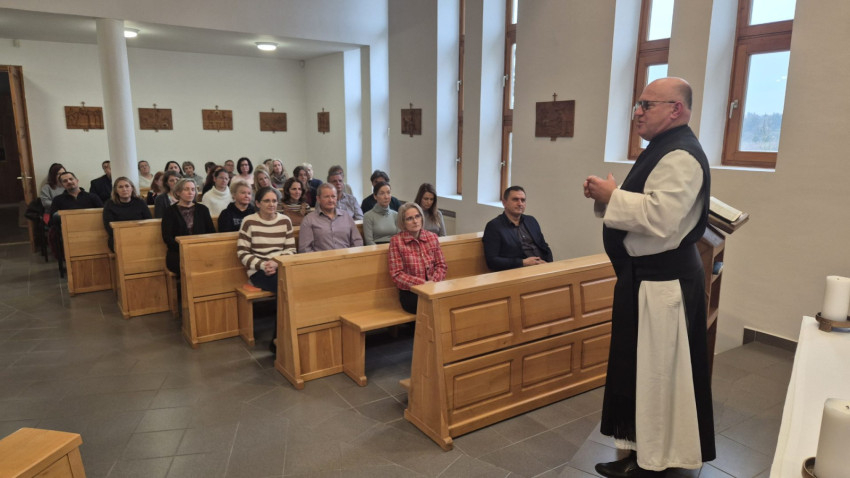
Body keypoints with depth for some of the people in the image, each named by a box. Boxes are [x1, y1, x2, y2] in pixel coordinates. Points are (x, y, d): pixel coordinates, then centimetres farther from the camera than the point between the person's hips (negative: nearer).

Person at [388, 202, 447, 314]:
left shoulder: (432, 237, 10)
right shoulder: (396, 241, -3)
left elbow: (442, 266, 10)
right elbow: (397, 274, -6)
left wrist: (433, 282, -10)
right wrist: (423, 283, -15)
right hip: (409, 293, -4)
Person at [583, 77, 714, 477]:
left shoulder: (681, 156, -18)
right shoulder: (661, 150, 16)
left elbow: (661, 217, -31)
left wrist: (612, 196, -19)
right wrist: (605, 198, 3)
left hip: (663, 281, -11)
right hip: (645, 276, 11)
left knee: (657, 370, 2)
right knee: (641, 367, 17)